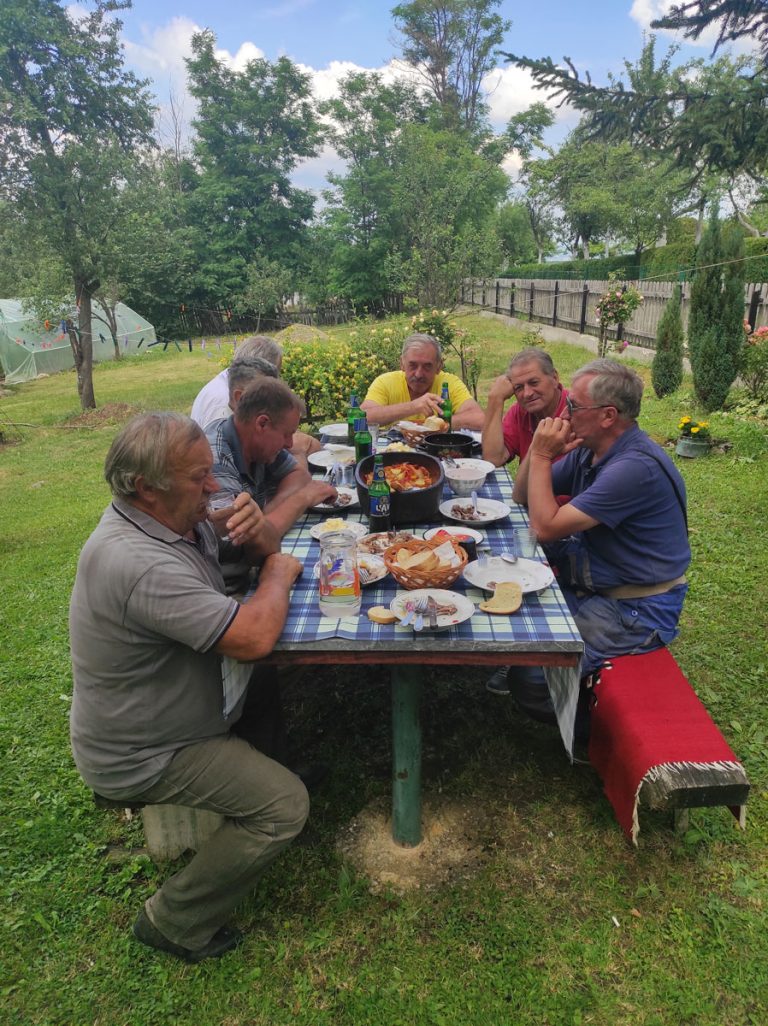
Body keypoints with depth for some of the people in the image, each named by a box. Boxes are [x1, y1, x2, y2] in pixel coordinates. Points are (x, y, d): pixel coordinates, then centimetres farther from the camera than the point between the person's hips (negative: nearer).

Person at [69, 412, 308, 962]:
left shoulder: (173, 516, -6)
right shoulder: (138, 564, -37)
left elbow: (264, 548, 6)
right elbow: (253, 638, -39)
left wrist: (257, 531, -19)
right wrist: (279, 573, -19)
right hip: (140, 756, -9)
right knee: (284, 804, -12)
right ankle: (175, 923, 8)